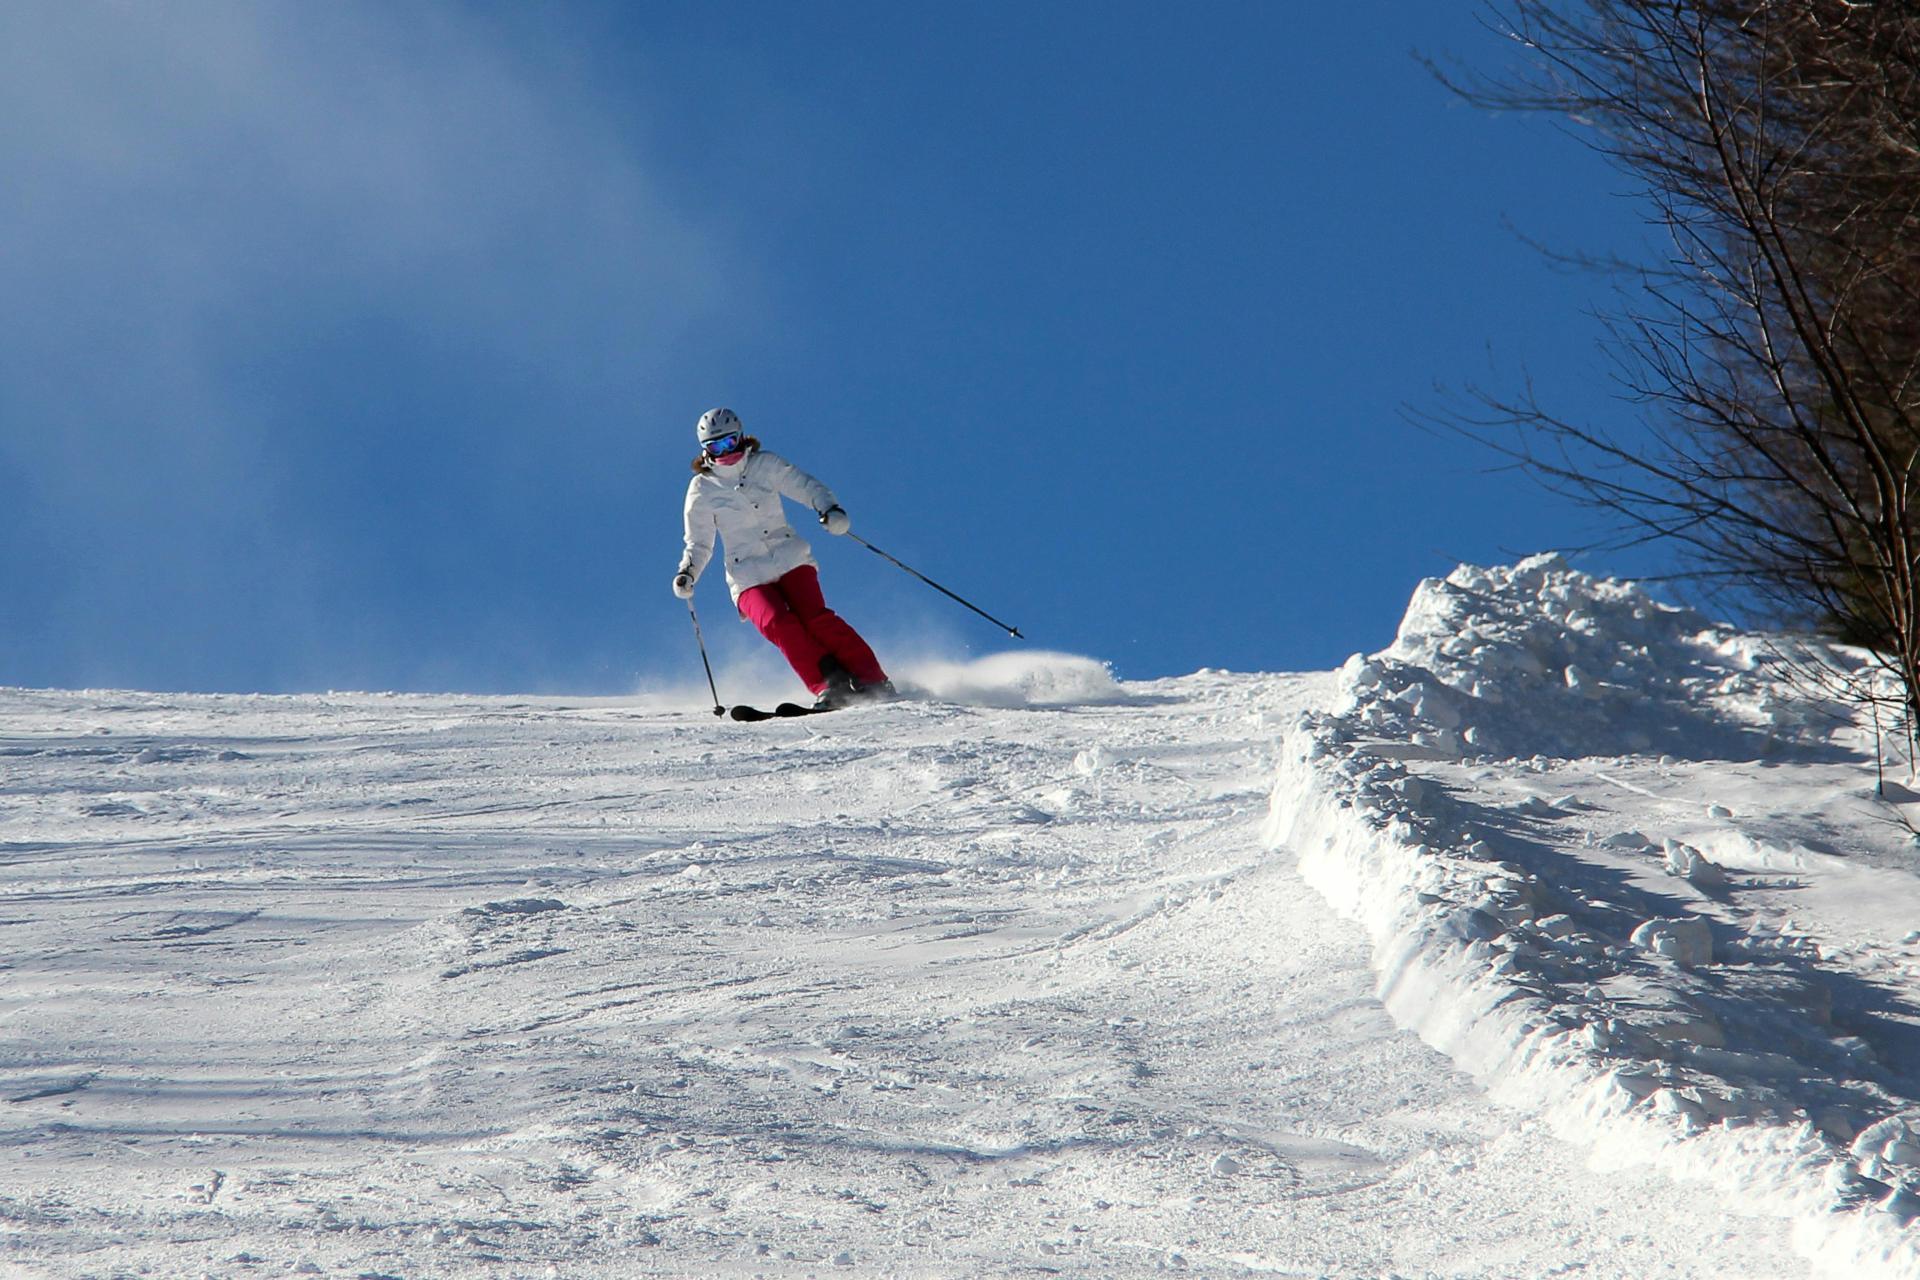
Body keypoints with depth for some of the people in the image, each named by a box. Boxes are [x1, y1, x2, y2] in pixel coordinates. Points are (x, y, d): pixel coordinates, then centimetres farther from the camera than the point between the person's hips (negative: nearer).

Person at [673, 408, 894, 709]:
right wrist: (687, 573, -9)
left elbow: (807, 486, 2)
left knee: (814, 618, -22)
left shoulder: (765, 465, 5)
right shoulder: (702, 490, 5)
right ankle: (829, 686, -28)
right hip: (748, 576, 0)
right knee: (778, 623, -28)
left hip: (791, 559, 0)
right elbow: (699, 544, 11)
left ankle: (872, 680, -19)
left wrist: (830, 509, -19)